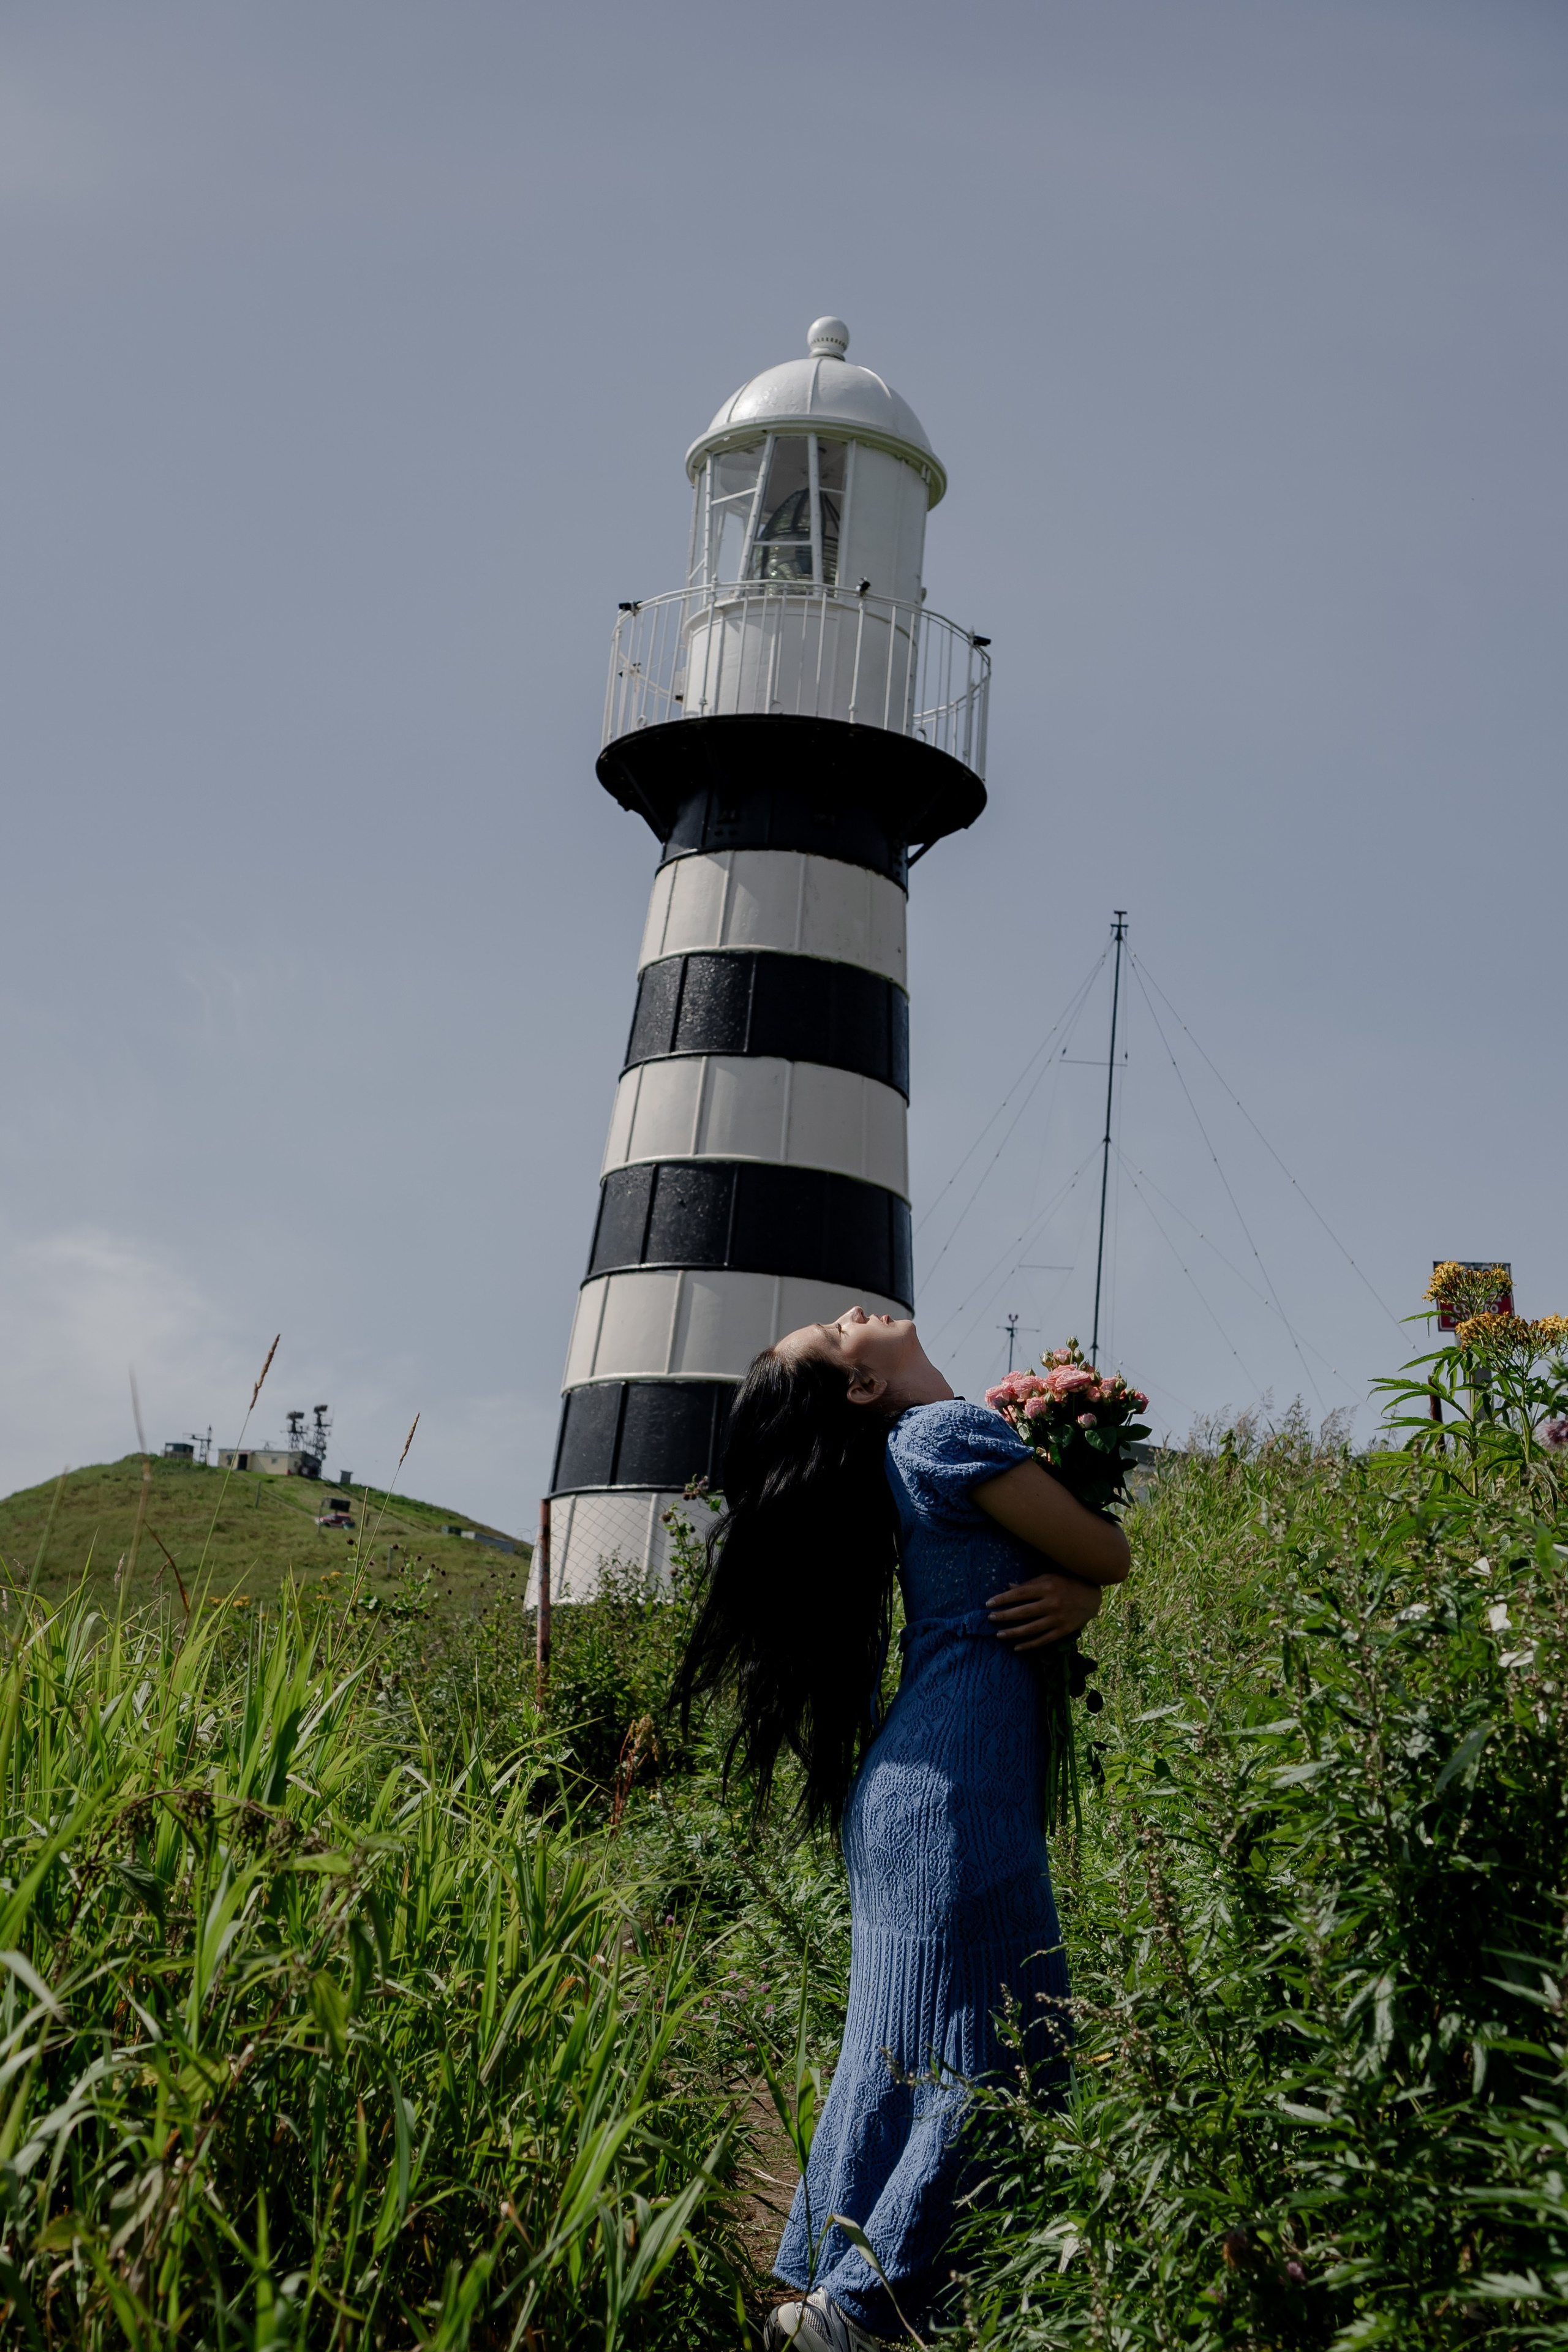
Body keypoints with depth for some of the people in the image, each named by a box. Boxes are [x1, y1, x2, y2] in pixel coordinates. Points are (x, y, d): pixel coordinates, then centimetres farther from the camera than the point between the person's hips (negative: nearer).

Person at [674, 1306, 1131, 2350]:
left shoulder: (906, 1453, 16)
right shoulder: (955, 1432, -11)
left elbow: (1075, 1568, 16)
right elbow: (1108, 1554, -7)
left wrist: (1074, 1595, -5)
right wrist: (1087, 1583, 13)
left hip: (903, 1791, 9)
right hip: (957, 1794, -9)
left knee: (903, 2047, 15)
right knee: (981, 2052, -3)